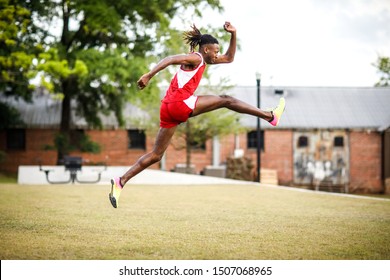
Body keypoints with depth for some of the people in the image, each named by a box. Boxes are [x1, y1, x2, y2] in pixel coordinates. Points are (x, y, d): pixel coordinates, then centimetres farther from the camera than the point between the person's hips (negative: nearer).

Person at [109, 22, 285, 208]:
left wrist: (233, 35, 24)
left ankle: (121, 181, 0)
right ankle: (270, 116, 2)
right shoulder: (195, 58, -2)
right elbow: (170, 59, -18)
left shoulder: (203, 60, 26)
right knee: (225, 100, -2)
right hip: (180, 103, -10)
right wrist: (149, 75, -31)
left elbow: (229, 58, 34)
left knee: (156, 155, 7)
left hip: (169, 109, 10)